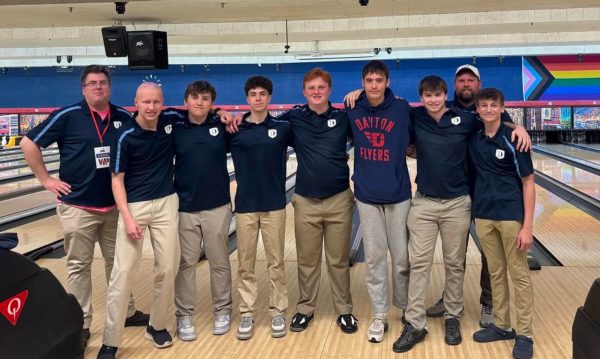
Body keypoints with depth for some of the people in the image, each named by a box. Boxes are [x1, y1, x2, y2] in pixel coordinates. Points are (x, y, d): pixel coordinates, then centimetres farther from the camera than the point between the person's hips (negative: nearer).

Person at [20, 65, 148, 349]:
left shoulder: (124, 117, 2)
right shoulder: (68, 116, -9)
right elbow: (29, 143, -7)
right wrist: (46, 179, -7)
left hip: (115, 206, 4)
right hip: (77, 207, -4)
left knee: (118, 262, 15)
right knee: (78, 266, 6)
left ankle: (126, 312, 30)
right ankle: (80, 324, 16)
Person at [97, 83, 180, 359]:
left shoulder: (171, 123, -2)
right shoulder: (126, 137, -12)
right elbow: (117, 181, -8)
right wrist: (127, 218, -16)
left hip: (166, 204, 4)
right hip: (134, 206, -3)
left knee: (167, 269, 7)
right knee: (123, 272, -5)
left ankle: (157, 326, 26)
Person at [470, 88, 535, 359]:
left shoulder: (513, 140, -9)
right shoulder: (473, 140, 4)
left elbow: (528, 183, -9)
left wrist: (527, 226, -14)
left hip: (511, 215, -4)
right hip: (483, 216, 4)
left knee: (519, 274, 4)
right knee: (496, 273, 14)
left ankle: (524, 335, 13)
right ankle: (501, 326, 27)